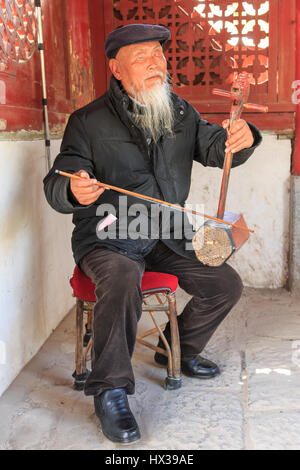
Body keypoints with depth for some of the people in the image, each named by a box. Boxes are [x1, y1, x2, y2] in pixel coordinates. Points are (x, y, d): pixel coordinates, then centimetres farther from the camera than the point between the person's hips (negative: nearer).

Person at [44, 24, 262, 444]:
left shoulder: (181, 113, 7)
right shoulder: (88, 122, -8)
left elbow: (215, 149, 3)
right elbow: (55, 185, -11)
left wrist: (239, 140, -23)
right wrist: (73, 190, -37)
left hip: (166, 241, 6)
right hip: (106, 241, -5)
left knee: (226, 283, -1)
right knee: (123, 276, -36)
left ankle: (178, 350, 25)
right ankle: (110, 390, -18)